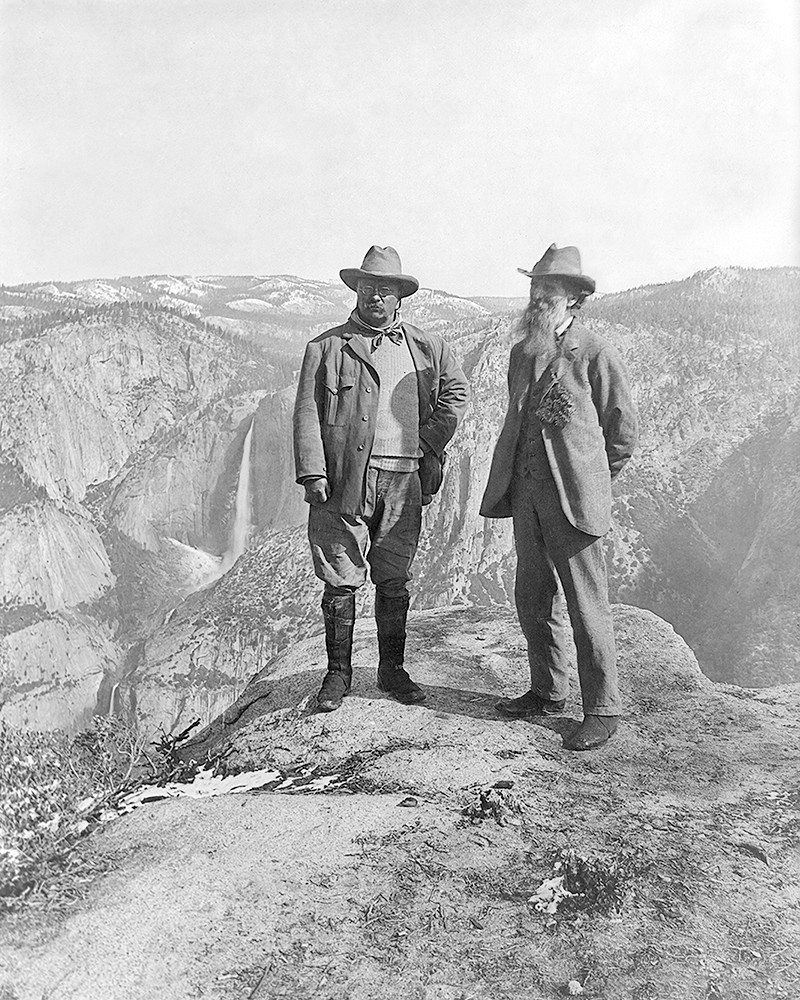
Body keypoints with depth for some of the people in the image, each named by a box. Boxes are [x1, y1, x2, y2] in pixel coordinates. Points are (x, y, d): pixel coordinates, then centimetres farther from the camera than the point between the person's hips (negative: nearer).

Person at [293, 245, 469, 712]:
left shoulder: (426, 347, 12)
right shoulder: (327, 347, 5)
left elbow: (456, 391, 23)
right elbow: (307, 413, 0)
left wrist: (429, 446, 12)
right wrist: (313, 473, -10)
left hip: (403, 480, 3)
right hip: (344, 480, -2)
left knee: (394, 582, 10)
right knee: (341, 581, 1)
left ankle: (392, 669, 24)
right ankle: (339, 673, 16)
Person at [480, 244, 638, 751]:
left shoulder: (597, 355, -5)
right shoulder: (521, 354, 15)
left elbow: (624, 430, 1)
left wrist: (590, 481, 7)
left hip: (574, 496, -7)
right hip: (525, 492, 7)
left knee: (586, 605, -2)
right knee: (533, 599, 12)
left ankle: (603, 710, 10)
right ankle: (548, 693, 28)